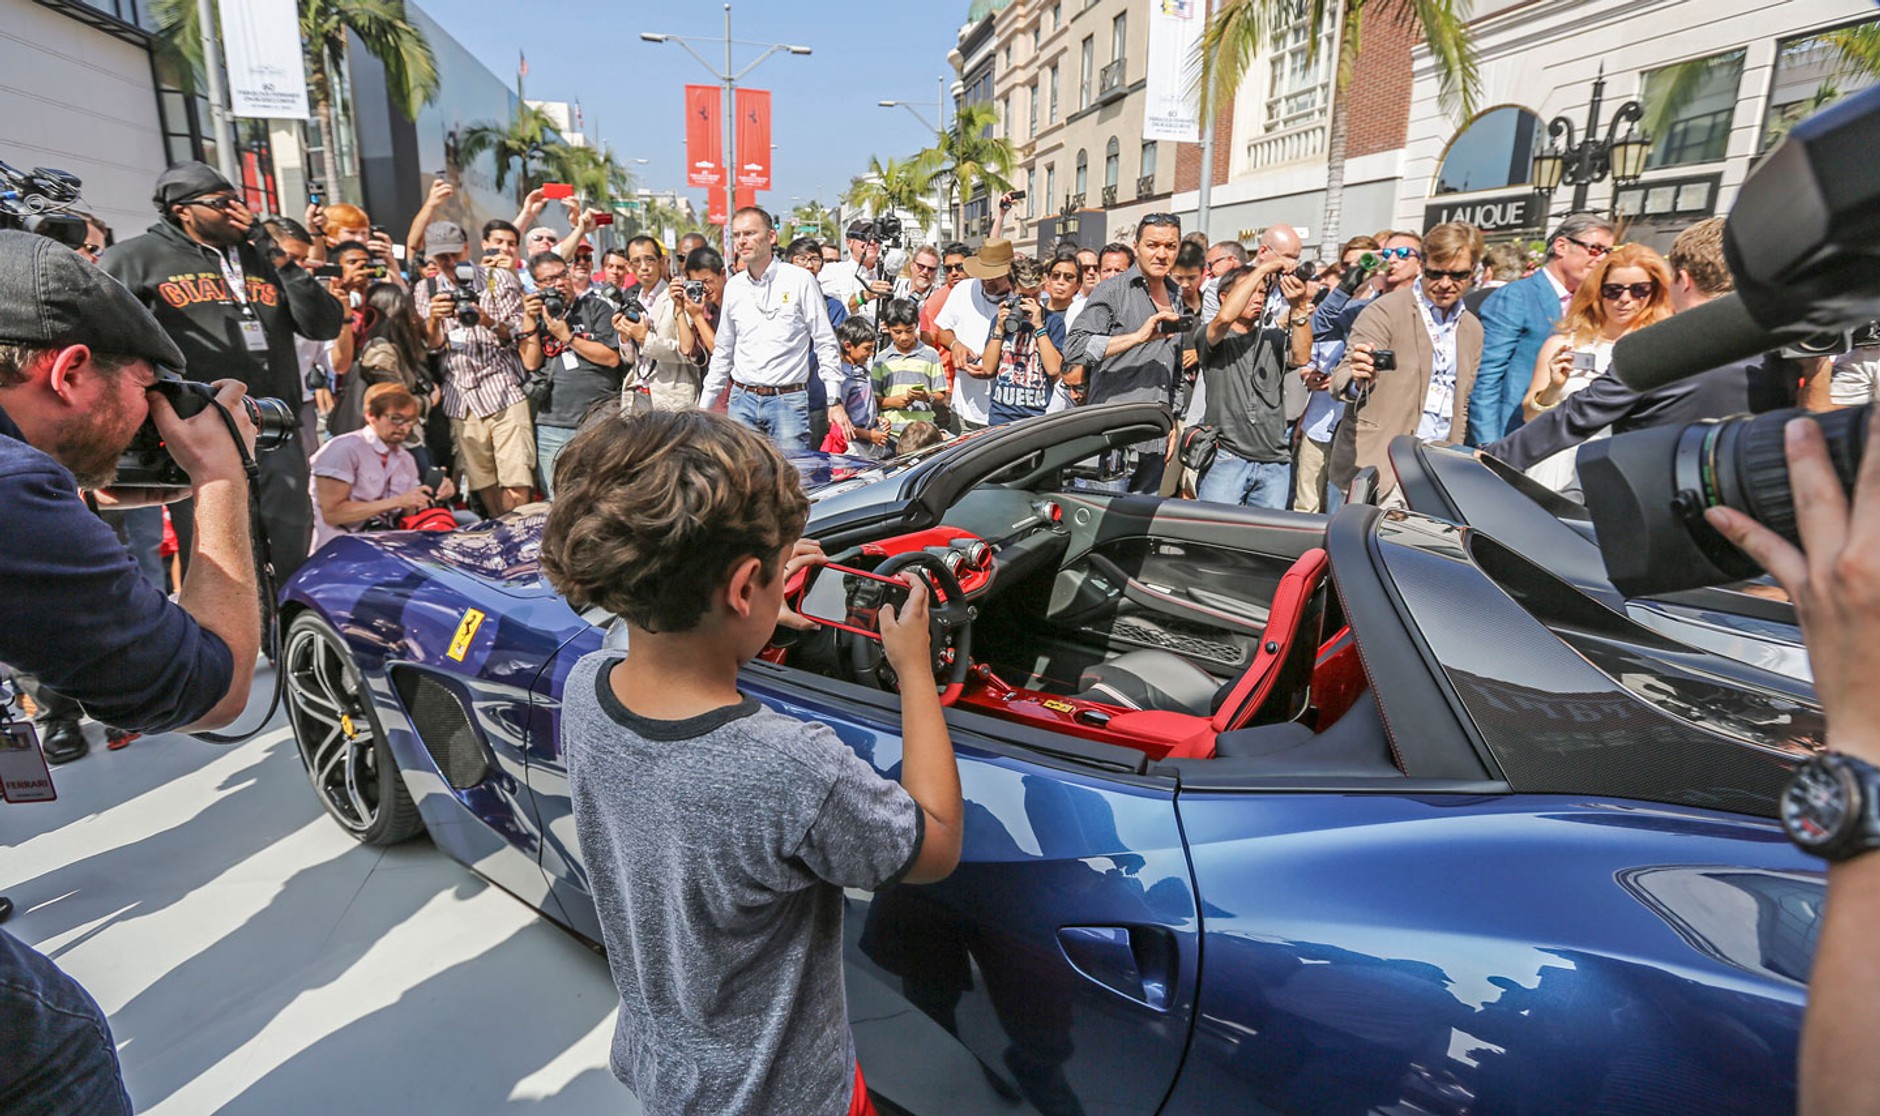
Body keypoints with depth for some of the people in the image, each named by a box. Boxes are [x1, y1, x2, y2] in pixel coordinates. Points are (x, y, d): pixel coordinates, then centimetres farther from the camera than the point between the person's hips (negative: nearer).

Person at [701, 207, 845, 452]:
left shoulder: (800, 280, -2)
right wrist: (703, 407, 16)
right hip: (742, 400, 4)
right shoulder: (733, 287, 11)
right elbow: (723, 352, 19)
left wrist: (835, 402, -9)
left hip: (788, 401, -4)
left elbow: (826, 345, -2)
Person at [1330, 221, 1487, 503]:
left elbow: (1462, 406, 22)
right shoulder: (1384, 312, -5)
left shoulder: (1473, 329, 15)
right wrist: (1357, 379, -37)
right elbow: (1341, 379, -14)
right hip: (1379, 466, -5)